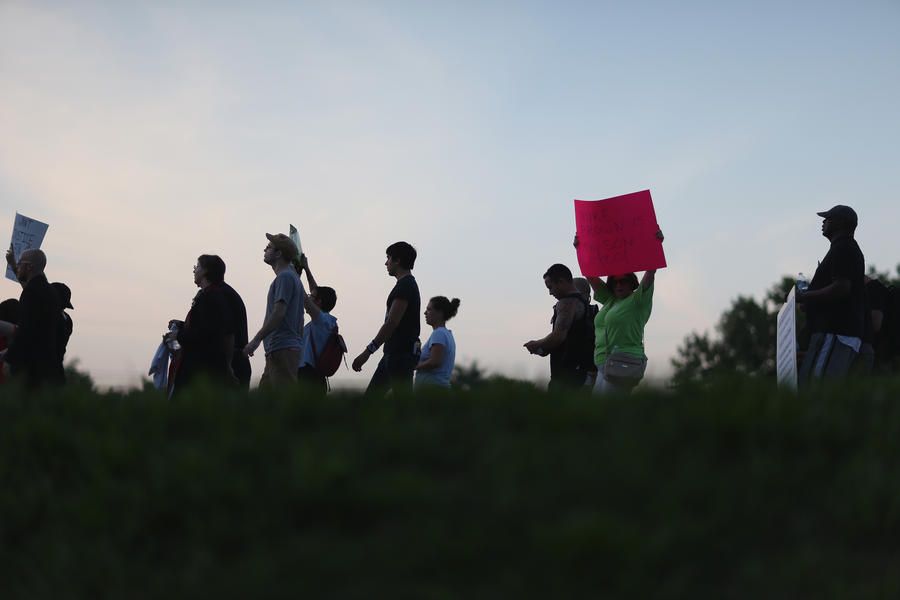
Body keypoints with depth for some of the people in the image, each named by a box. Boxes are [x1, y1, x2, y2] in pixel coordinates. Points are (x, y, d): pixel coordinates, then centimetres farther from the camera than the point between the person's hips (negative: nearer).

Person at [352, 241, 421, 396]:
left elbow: (391, 324, -21)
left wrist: (368, 351, -22)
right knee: (371, 396, 10)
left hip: (401, 354, -11)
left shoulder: (405, 286, -14)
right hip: (395, 353, 11)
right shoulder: (408, 285, 19)